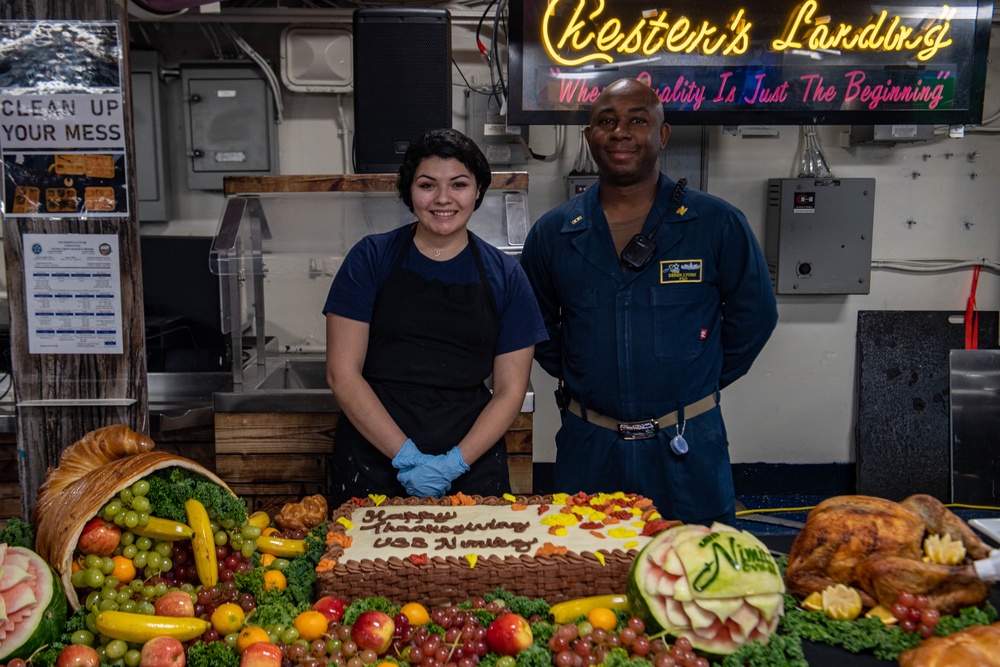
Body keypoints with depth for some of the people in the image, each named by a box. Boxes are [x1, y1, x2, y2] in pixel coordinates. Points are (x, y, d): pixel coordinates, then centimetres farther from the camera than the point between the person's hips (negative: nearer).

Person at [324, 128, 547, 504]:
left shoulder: (504, 276, 3)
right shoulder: (371, 258, 0)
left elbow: (510, 391, 3)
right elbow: (342, 374, -4)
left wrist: (455, 463, -10)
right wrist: (407, 457, -11)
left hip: (472, 463, 1)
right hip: (373, 462, 0)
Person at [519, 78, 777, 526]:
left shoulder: (717, 225, -4)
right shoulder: (552, 233, 2)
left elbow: (754, 314, 6)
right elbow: (535, 323, 16)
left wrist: (701, 379, 5)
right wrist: (575, 379, 10)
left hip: (688, 452, -1)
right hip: (587, 449, 2)